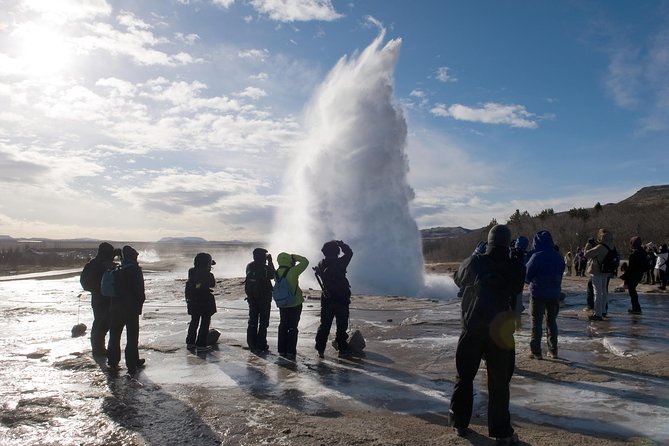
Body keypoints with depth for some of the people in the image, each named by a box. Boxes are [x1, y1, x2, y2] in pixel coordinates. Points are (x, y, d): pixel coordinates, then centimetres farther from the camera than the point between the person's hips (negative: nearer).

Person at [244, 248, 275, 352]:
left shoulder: (249, 267, 0)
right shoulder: (265, 268, -17)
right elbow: (273, 275, 3)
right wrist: (270, 262, 4)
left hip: (252, 299, 5)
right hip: (264, 299, -5)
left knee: (252, 322, 12)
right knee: (263, 322, 6)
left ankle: (252, 345, 13)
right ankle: (261, 345, 6)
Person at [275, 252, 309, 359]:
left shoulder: (277, 273, -4)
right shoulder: (292, 271, -20)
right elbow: (305, 262, -13)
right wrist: (294, 257, -2)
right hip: (295, 304, -5)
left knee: (283, 326, 16)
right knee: (293, 328, 3)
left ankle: (282, 350, 20)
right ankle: (290, 352, 5)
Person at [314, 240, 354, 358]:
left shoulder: (321, 265, -4)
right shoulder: (340, 263, -14)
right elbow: (349, 253, 1)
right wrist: (341, 243, 12)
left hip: (327, 300, 4)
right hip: (342, 300, -3)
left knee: (324, 325, 11)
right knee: (342, 325, 6)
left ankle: (320, 349, 12)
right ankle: (342, 349, 11)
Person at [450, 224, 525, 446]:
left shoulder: (475, 262, 0)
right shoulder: (516, 267, -2)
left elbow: (458, 279, 17)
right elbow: (515, 291, 13)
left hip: (472, 327, 1)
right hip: (500, 330, -1)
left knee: (464, 377, 15)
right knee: (499, 384, 8)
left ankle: (460, 423, 24)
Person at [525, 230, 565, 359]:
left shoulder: (537, 257, -16)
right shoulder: (559, 257, 1)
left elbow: (527, 276, -11)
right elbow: (560, 275, 10)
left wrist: (533, 282, 10)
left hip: (538, 293, -5)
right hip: (554, 293, 5)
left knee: (537, 322, 4)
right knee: (552, 321, 15)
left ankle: (536, 351, 5)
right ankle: (553, 350, 19)